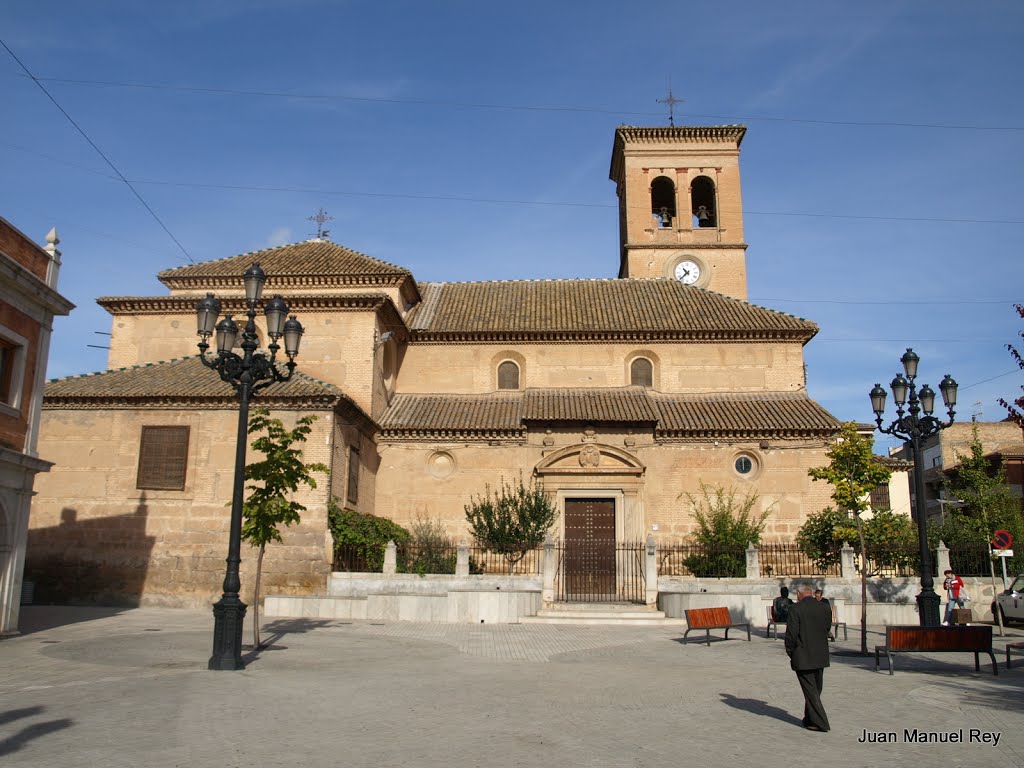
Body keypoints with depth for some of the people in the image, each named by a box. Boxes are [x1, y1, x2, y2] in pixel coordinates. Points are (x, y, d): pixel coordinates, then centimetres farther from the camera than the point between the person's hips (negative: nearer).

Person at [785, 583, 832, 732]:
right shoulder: (825, 608, 2)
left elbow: (791, 633, -14)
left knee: (810, 690, 2)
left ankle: (820, 722, 0)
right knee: (816, 689, 18)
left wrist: (790, 653, 0)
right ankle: (810, 718, 29)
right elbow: (827, 629, 9)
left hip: (803, 657, -6)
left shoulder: (796, 609, -14)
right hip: (821, 656, 6)